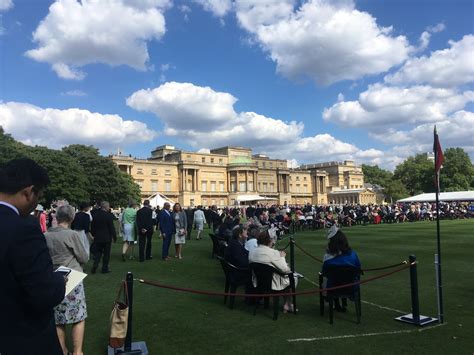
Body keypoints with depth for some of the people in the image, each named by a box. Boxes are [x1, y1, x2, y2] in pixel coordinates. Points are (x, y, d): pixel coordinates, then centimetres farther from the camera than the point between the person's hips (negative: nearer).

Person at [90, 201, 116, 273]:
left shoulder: (95, 215, 0)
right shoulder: (108, 216, -16)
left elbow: (92, 227, 8)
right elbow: (112, 227, -13)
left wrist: (93, 234, 20)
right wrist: (114, 237, -3)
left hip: (97, 237, 5)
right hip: (107, 238, -5)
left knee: (97, 253, 15)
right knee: (106, 254, 7)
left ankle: (94, 267, 6)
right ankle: (105, 269, 12)